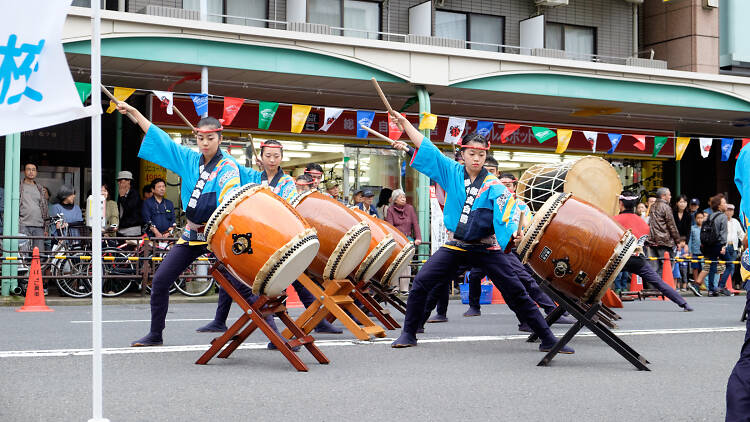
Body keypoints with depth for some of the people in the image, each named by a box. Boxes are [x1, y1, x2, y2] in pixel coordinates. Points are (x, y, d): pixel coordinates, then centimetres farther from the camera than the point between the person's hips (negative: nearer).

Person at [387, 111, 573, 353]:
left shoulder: (493, 185, -9)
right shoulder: (452, 172, 1)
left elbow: (507, 206, -27)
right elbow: (425, 146, 3)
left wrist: (513, 229, -47)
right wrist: (403, 122, 2)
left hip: (486, 248, -2)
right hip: (454, 246, 2)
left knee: (516, 292, -3)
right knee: (420, 283, -9)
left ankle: (548, 340, 5)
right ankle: (409, 334, 9)